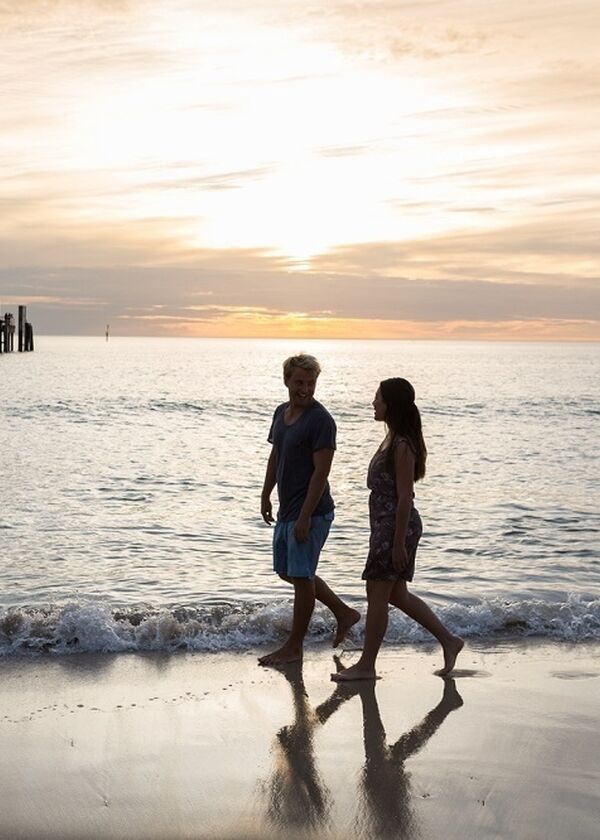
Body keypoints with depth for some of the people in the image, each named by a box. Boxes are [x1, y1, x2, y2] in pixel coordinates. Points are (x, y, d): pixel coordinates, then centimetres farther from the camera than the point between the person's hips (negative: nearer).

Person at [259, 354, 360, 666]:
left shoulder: (320, 420, -17)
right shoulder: (282, 412, 10)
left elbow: (321, 471, -20)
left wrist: (305, 517, -22)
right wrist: (265, 496, 19)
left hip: (310, 512, -9)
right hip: (286, 509, 9)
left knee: (301, 576, -1)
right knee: (287, 572, 17)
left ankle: (294, 646, 12)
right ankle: (344, 612, 29)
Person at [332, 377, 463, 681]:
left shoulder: (402, 446, -19)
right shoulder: (392, 438, 12)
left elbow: (404, 497, -20)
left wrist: (398, 543, -19)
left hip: (396, 527, -10)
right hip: (386, 525, 10)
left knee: (377, 594, -1)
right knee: (397, 594, 16)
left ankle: (366, 665, 10)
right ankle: (448, 640, 23)